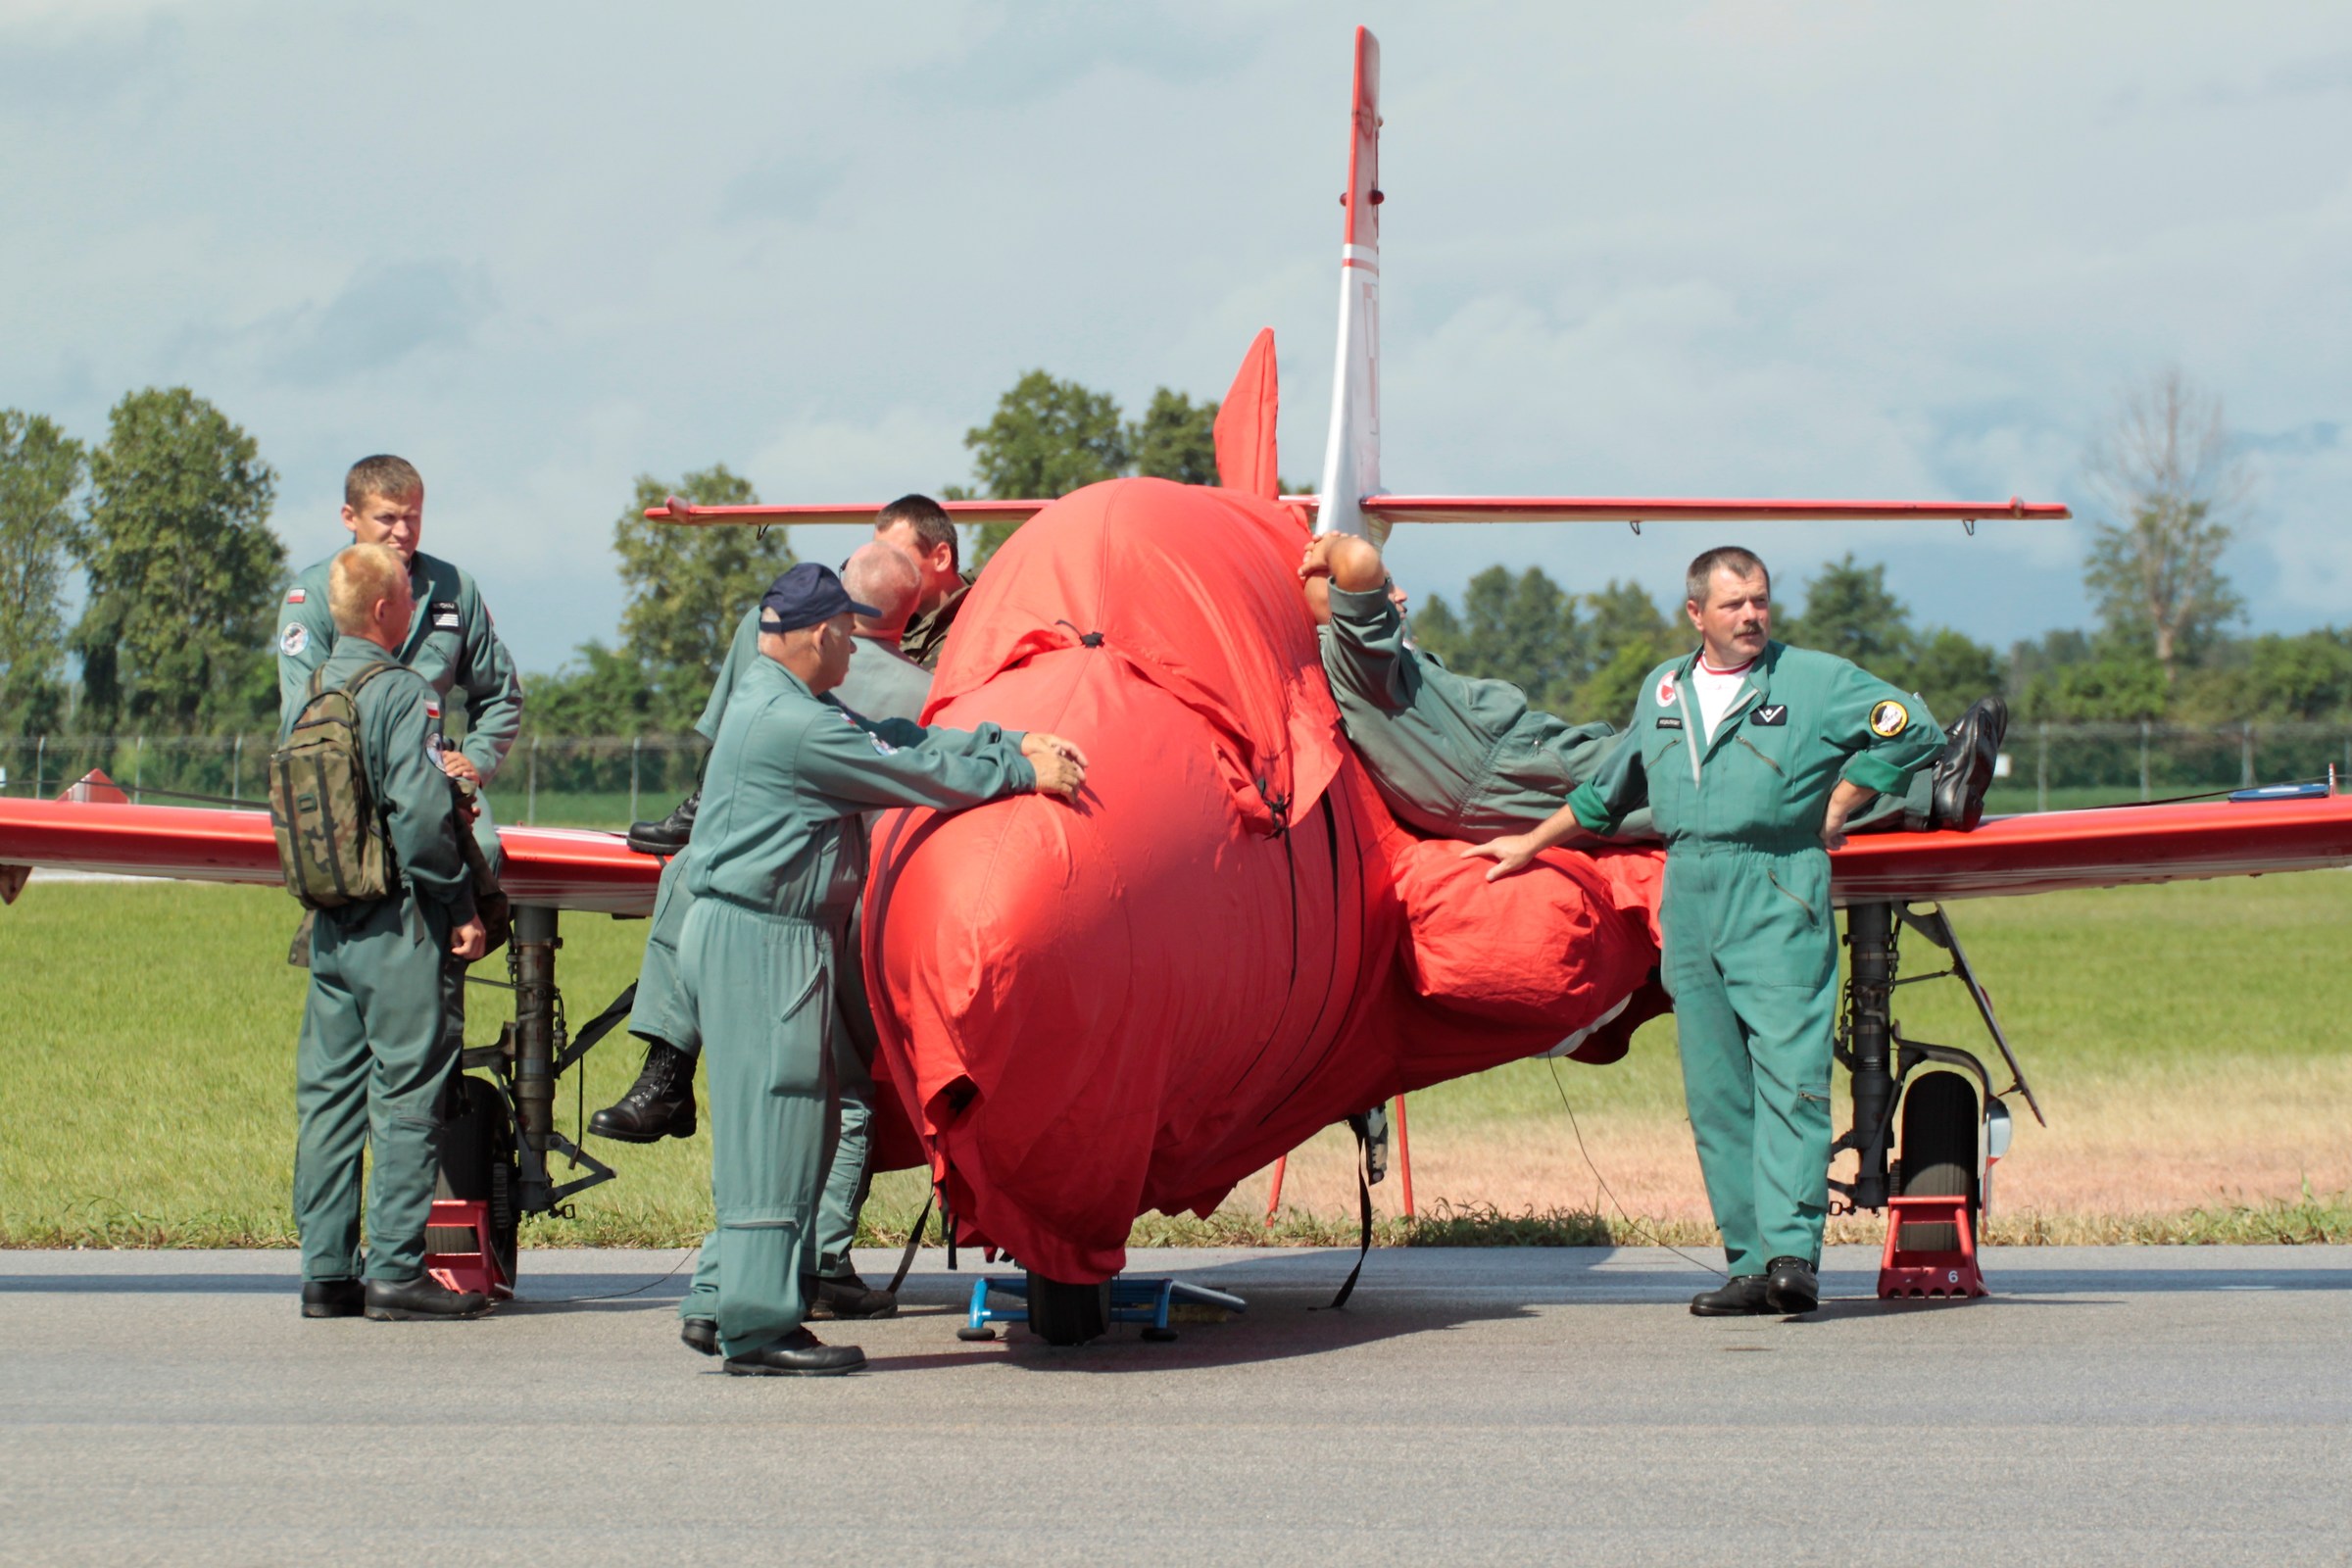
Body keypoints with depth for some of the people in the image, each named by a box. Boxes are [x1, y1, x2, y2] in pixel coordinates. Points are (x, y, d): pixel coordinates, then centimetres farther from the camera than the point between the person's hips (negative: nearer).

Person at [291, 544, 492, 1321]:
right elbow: (420, 814, -19)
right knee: (405, 1095, -2)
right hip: (395, 924, -7)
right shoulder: (401, 693, -13)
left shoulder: (313, 691, 9)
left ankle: (325, 1270, 12)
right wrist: (461, 908, -11)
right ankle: (395, 1270, -3)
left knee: (327, 1094, 9)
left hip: (329, 926, 7)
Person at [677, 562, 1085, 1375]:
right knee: (774, 1121, -8)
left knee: (763, 1129, 13)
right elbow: (913, 773, -12)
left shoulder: (776, 702, 16)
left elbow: (895, 743, 15)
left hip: (752, 935, 11)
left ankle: (725, 1305, 16)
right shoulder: (792, 724, -17)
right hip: (763, 941, -11)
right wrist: (1023, 773, -2)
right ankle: (760, 1324, -7)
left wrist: (1016, 744, 8)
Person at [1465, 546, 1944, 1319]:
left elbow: (1912, 729, -2)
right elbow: (1610, 788, 32)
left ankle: (1792, 1252, -21)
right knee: (1715, 1092, 1)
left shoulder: (1815, 680, 3)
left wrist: (1837, 806, -2)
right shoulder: (1663, 691, 19)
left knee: (1788, 1074, -14)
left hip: (1779, 896, -5)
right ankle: (1751, 1264, 3)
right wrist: (1532, 843, 36)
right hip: (1688, 899, 5)